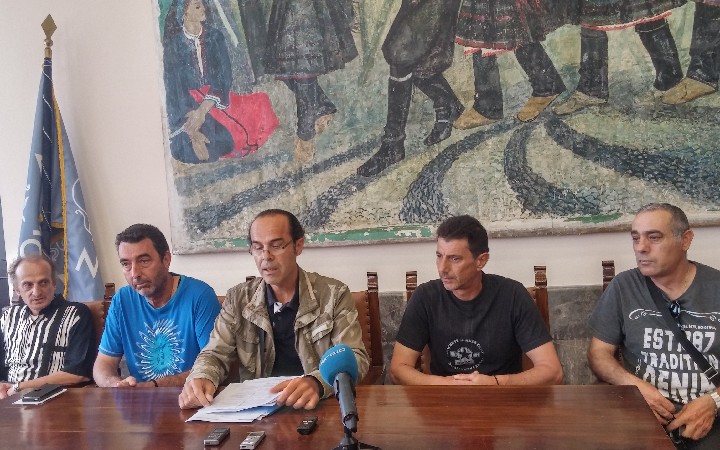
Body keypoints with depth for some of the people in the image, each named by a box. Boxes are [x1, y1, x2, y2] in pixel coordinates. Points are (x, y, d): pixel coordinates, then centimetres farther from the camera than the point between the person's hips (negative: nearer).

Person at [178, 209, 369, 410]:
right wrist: (201, 378, -20)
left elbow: (355, 358, -10)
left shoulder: (334, 295, -3)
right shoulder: (238, 298, 7)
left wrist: (316, 383, -33)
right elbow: (215, 355, 6)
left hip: (319, 405, -2)